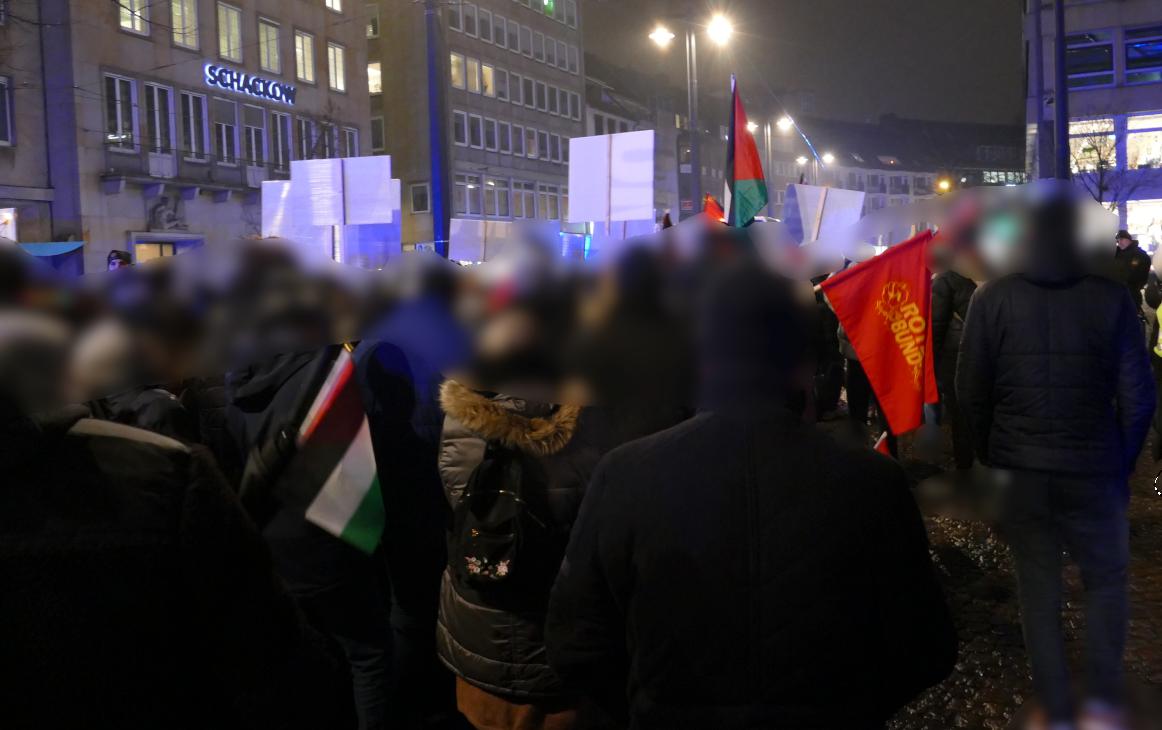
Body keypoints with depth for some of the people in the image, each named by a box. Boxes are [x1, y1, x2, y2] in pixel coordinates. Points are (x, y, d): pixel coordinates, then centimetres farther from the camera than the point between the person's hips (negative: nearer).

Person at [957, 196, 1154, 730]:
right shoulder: (1112, 298, -6)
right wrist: (1122, 463, 8)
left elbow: (970, 391, -4)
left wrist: (990, 458, 8)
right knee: (1105, 580, 19)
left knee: (1038, 590, 12)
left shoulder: (991, 299, -6)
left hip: (1019, 471, 1)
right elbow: (1138, 395, -5)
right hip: (1092, 470, 0)